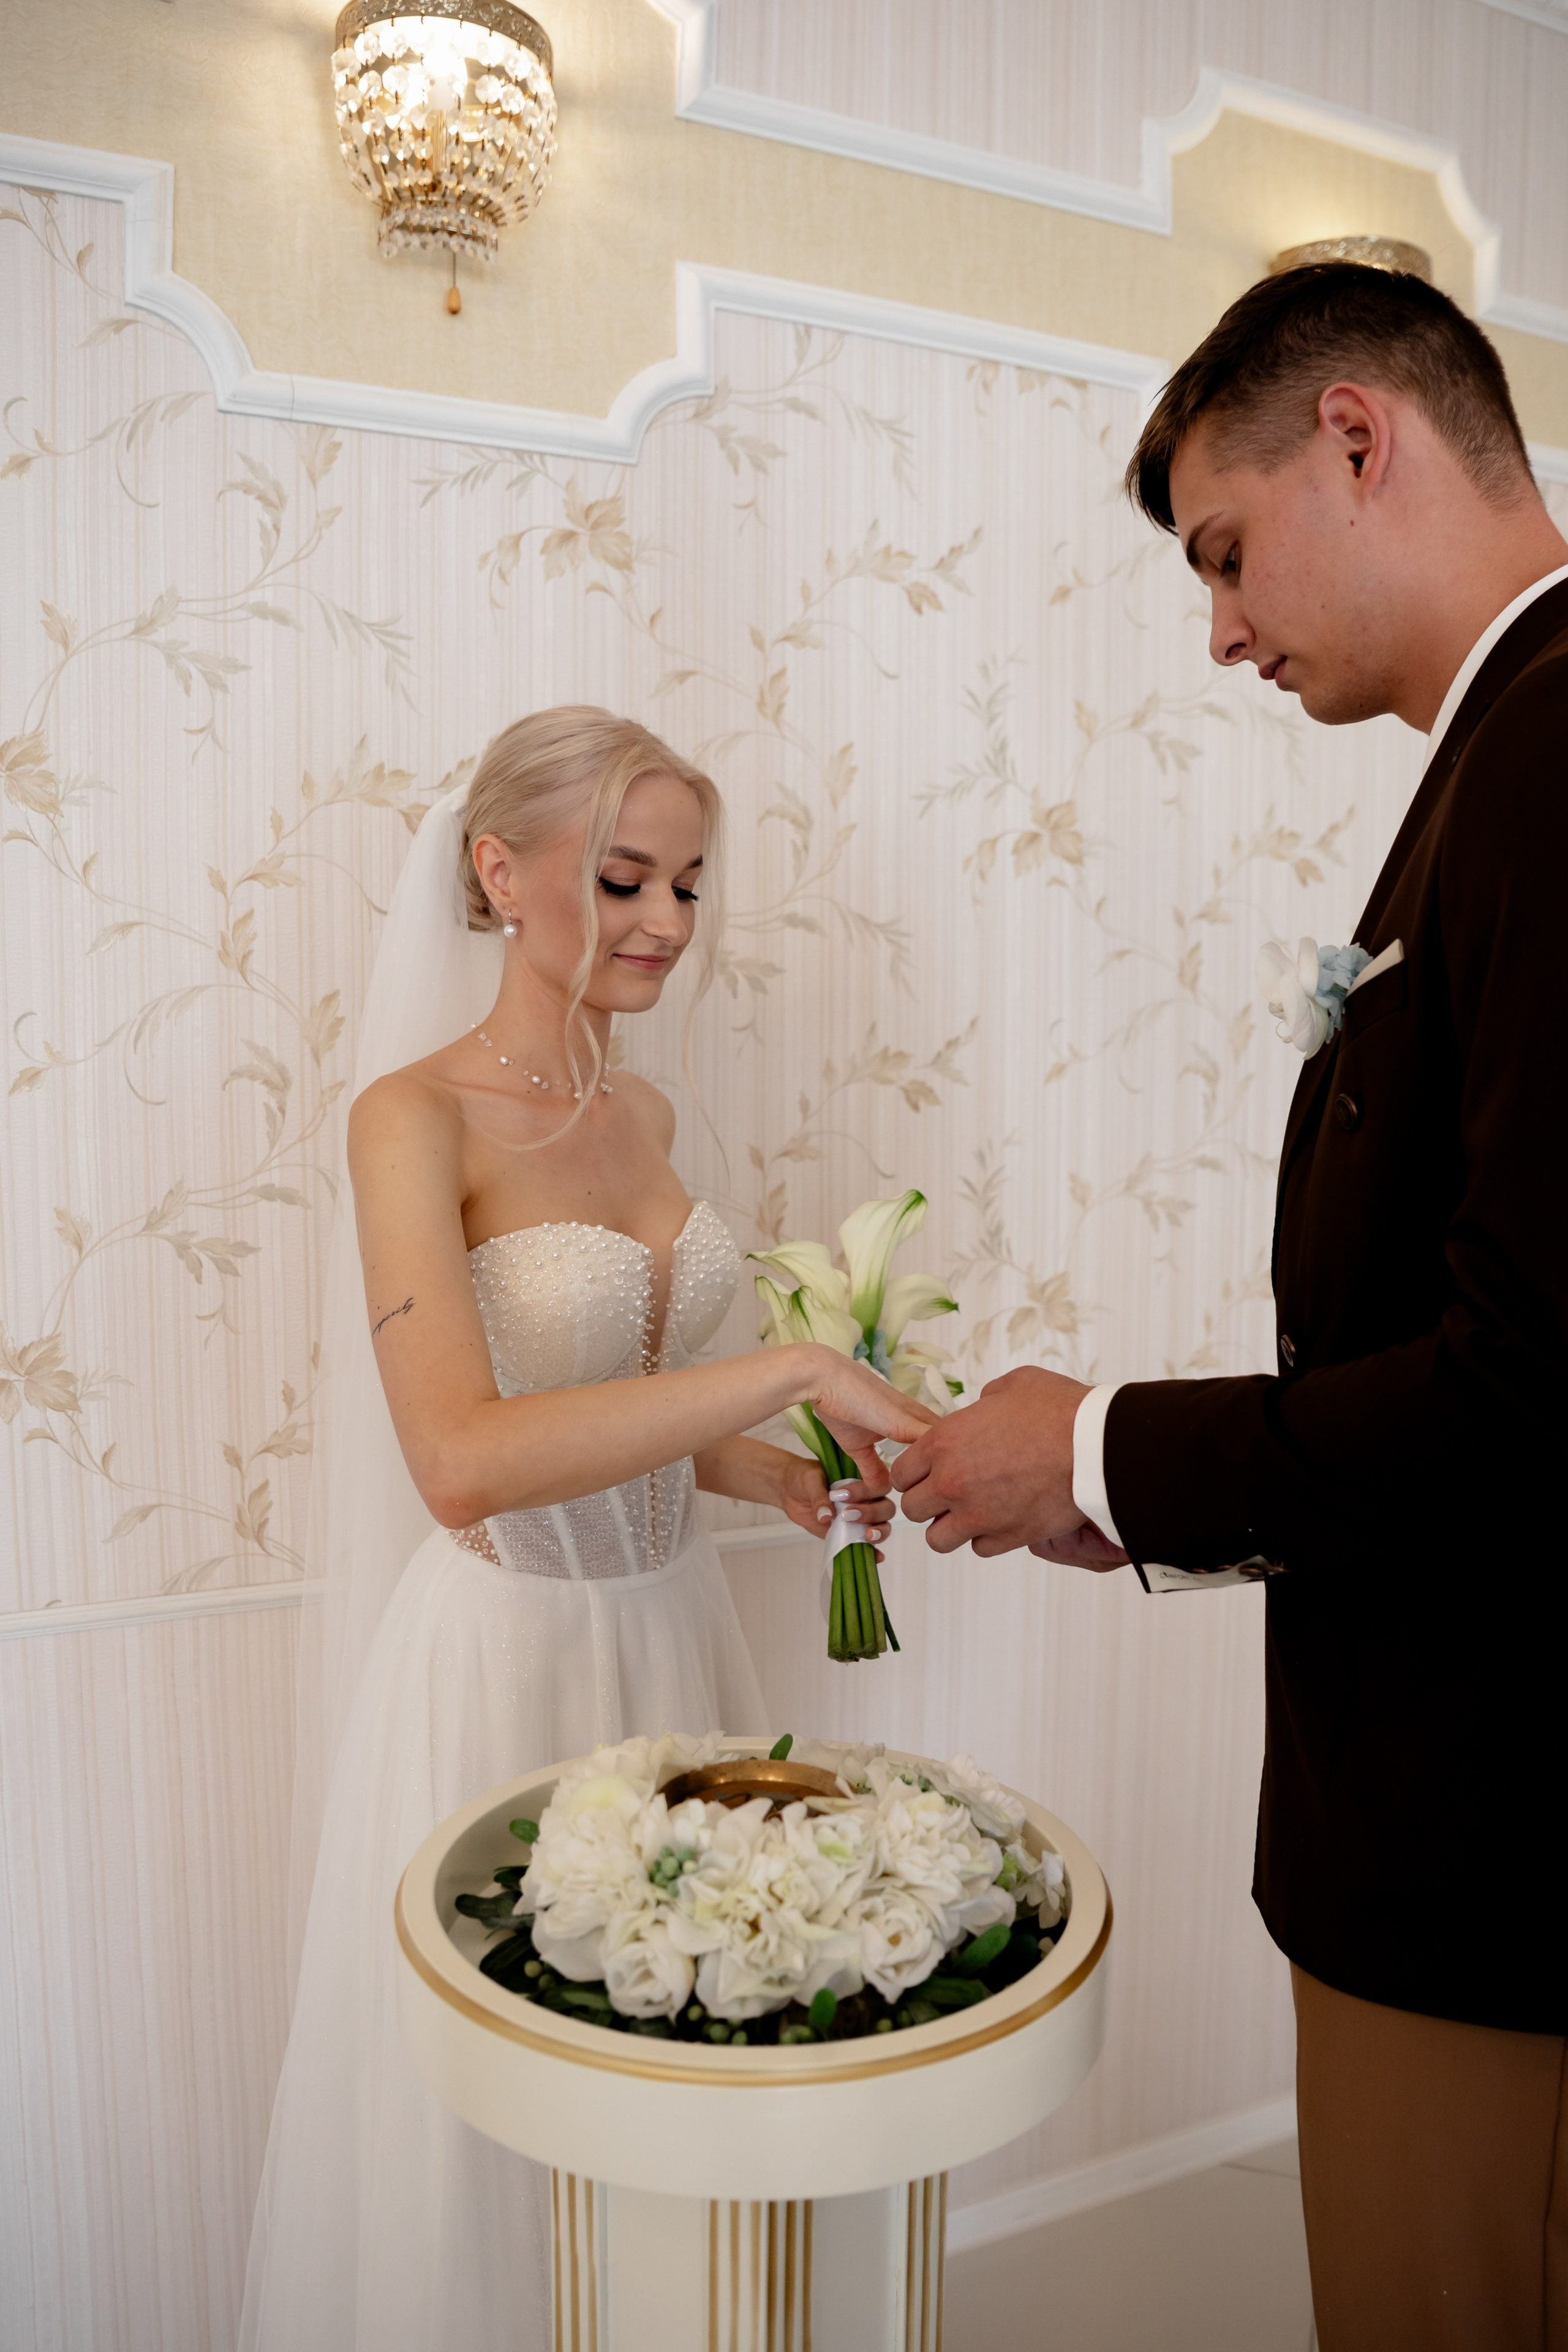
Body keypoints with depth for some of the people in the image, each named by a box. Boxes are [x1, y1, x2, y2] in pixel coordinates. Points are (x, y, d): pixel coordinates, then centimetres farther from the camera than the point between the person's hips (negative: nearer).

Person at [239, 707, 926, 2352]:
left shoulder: (642, 1113, 5)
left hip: (668, 1629, 6)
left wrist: (777, 1475, 0)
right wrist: (786, 1372, -32)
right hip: (505, 1653, -6)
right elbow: (463, 1458, -31)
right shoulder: (416, 1118, -16)